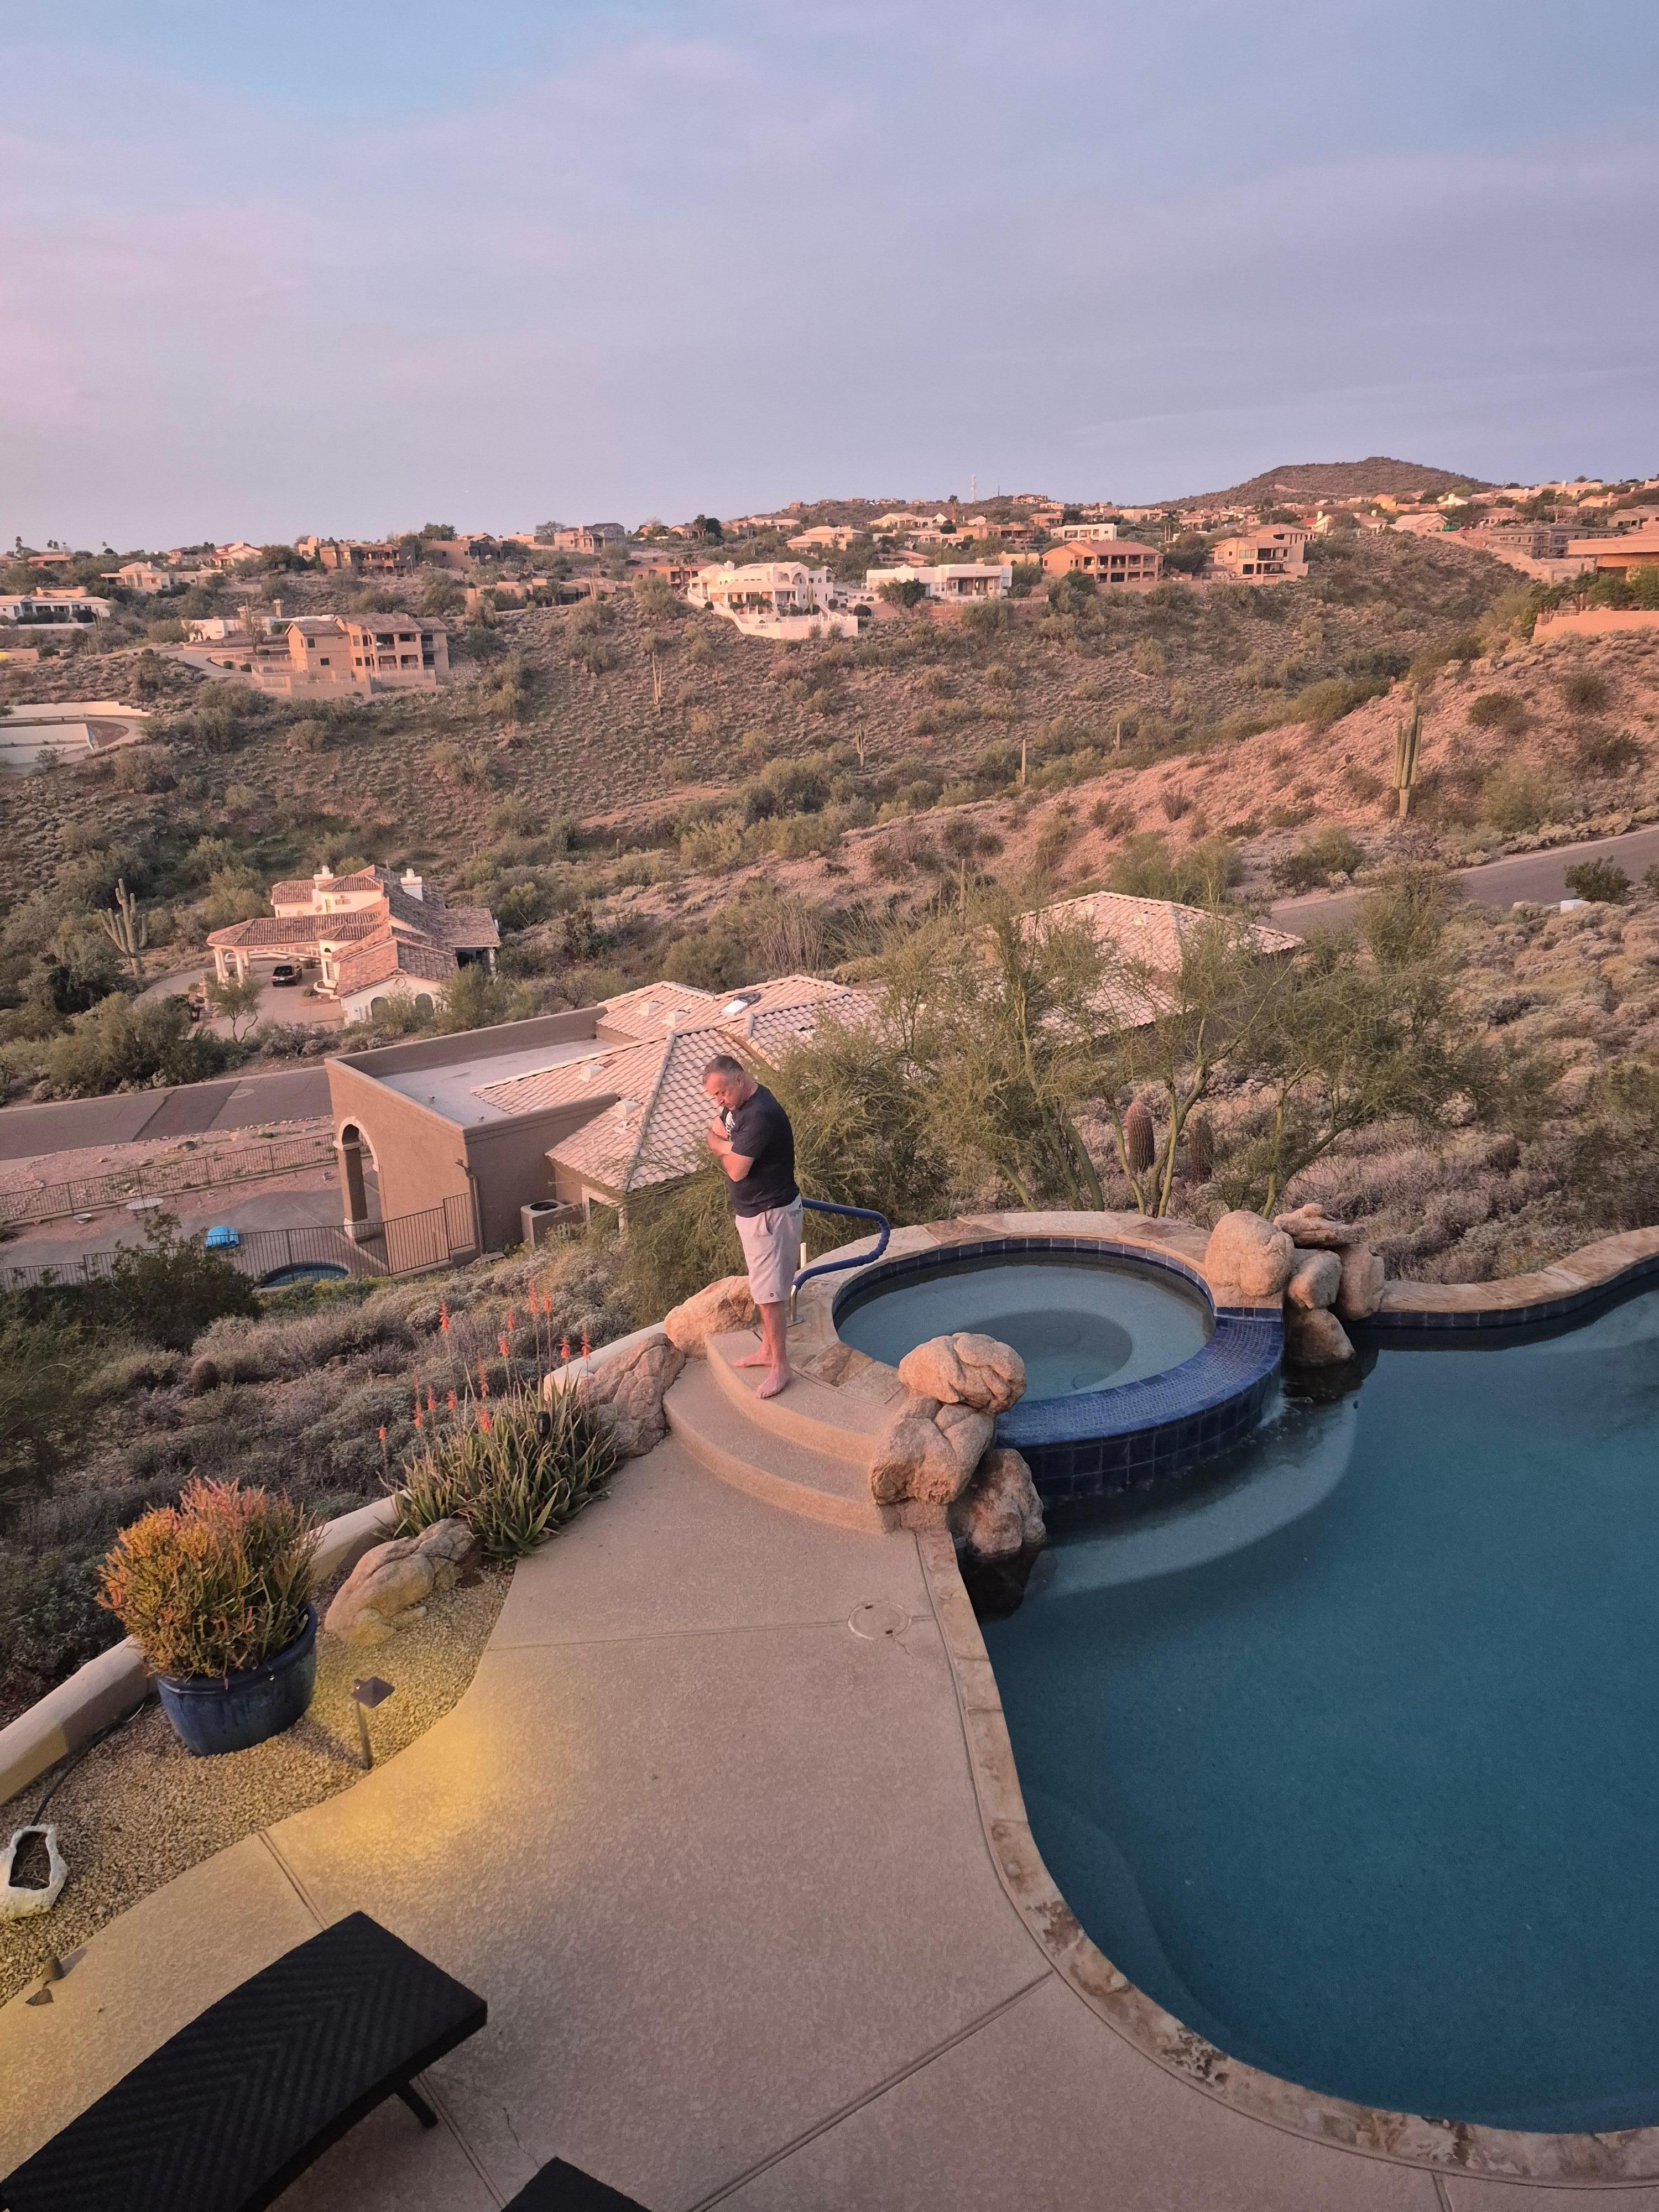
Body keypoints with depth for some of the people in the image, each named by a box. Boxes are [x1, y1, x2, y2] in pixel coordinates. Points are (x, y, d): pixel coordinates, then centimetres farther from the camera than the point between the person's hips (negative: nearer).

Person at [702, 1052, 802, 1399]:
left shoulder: (761, 1115, -27)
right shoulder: (738, 1103, 4)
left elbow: (736, 1169, -27)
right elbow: (714, 1134, 13)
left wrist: (722, 1146, -5)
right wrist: (730, 1147, -10)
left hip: (770, 1215, -10)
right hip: (750, 1211, 10)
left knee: (770, 1293, -4)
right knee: (762, 1288, 20)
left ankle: (780, 1367, 5)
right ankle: (767, 1350, 33)